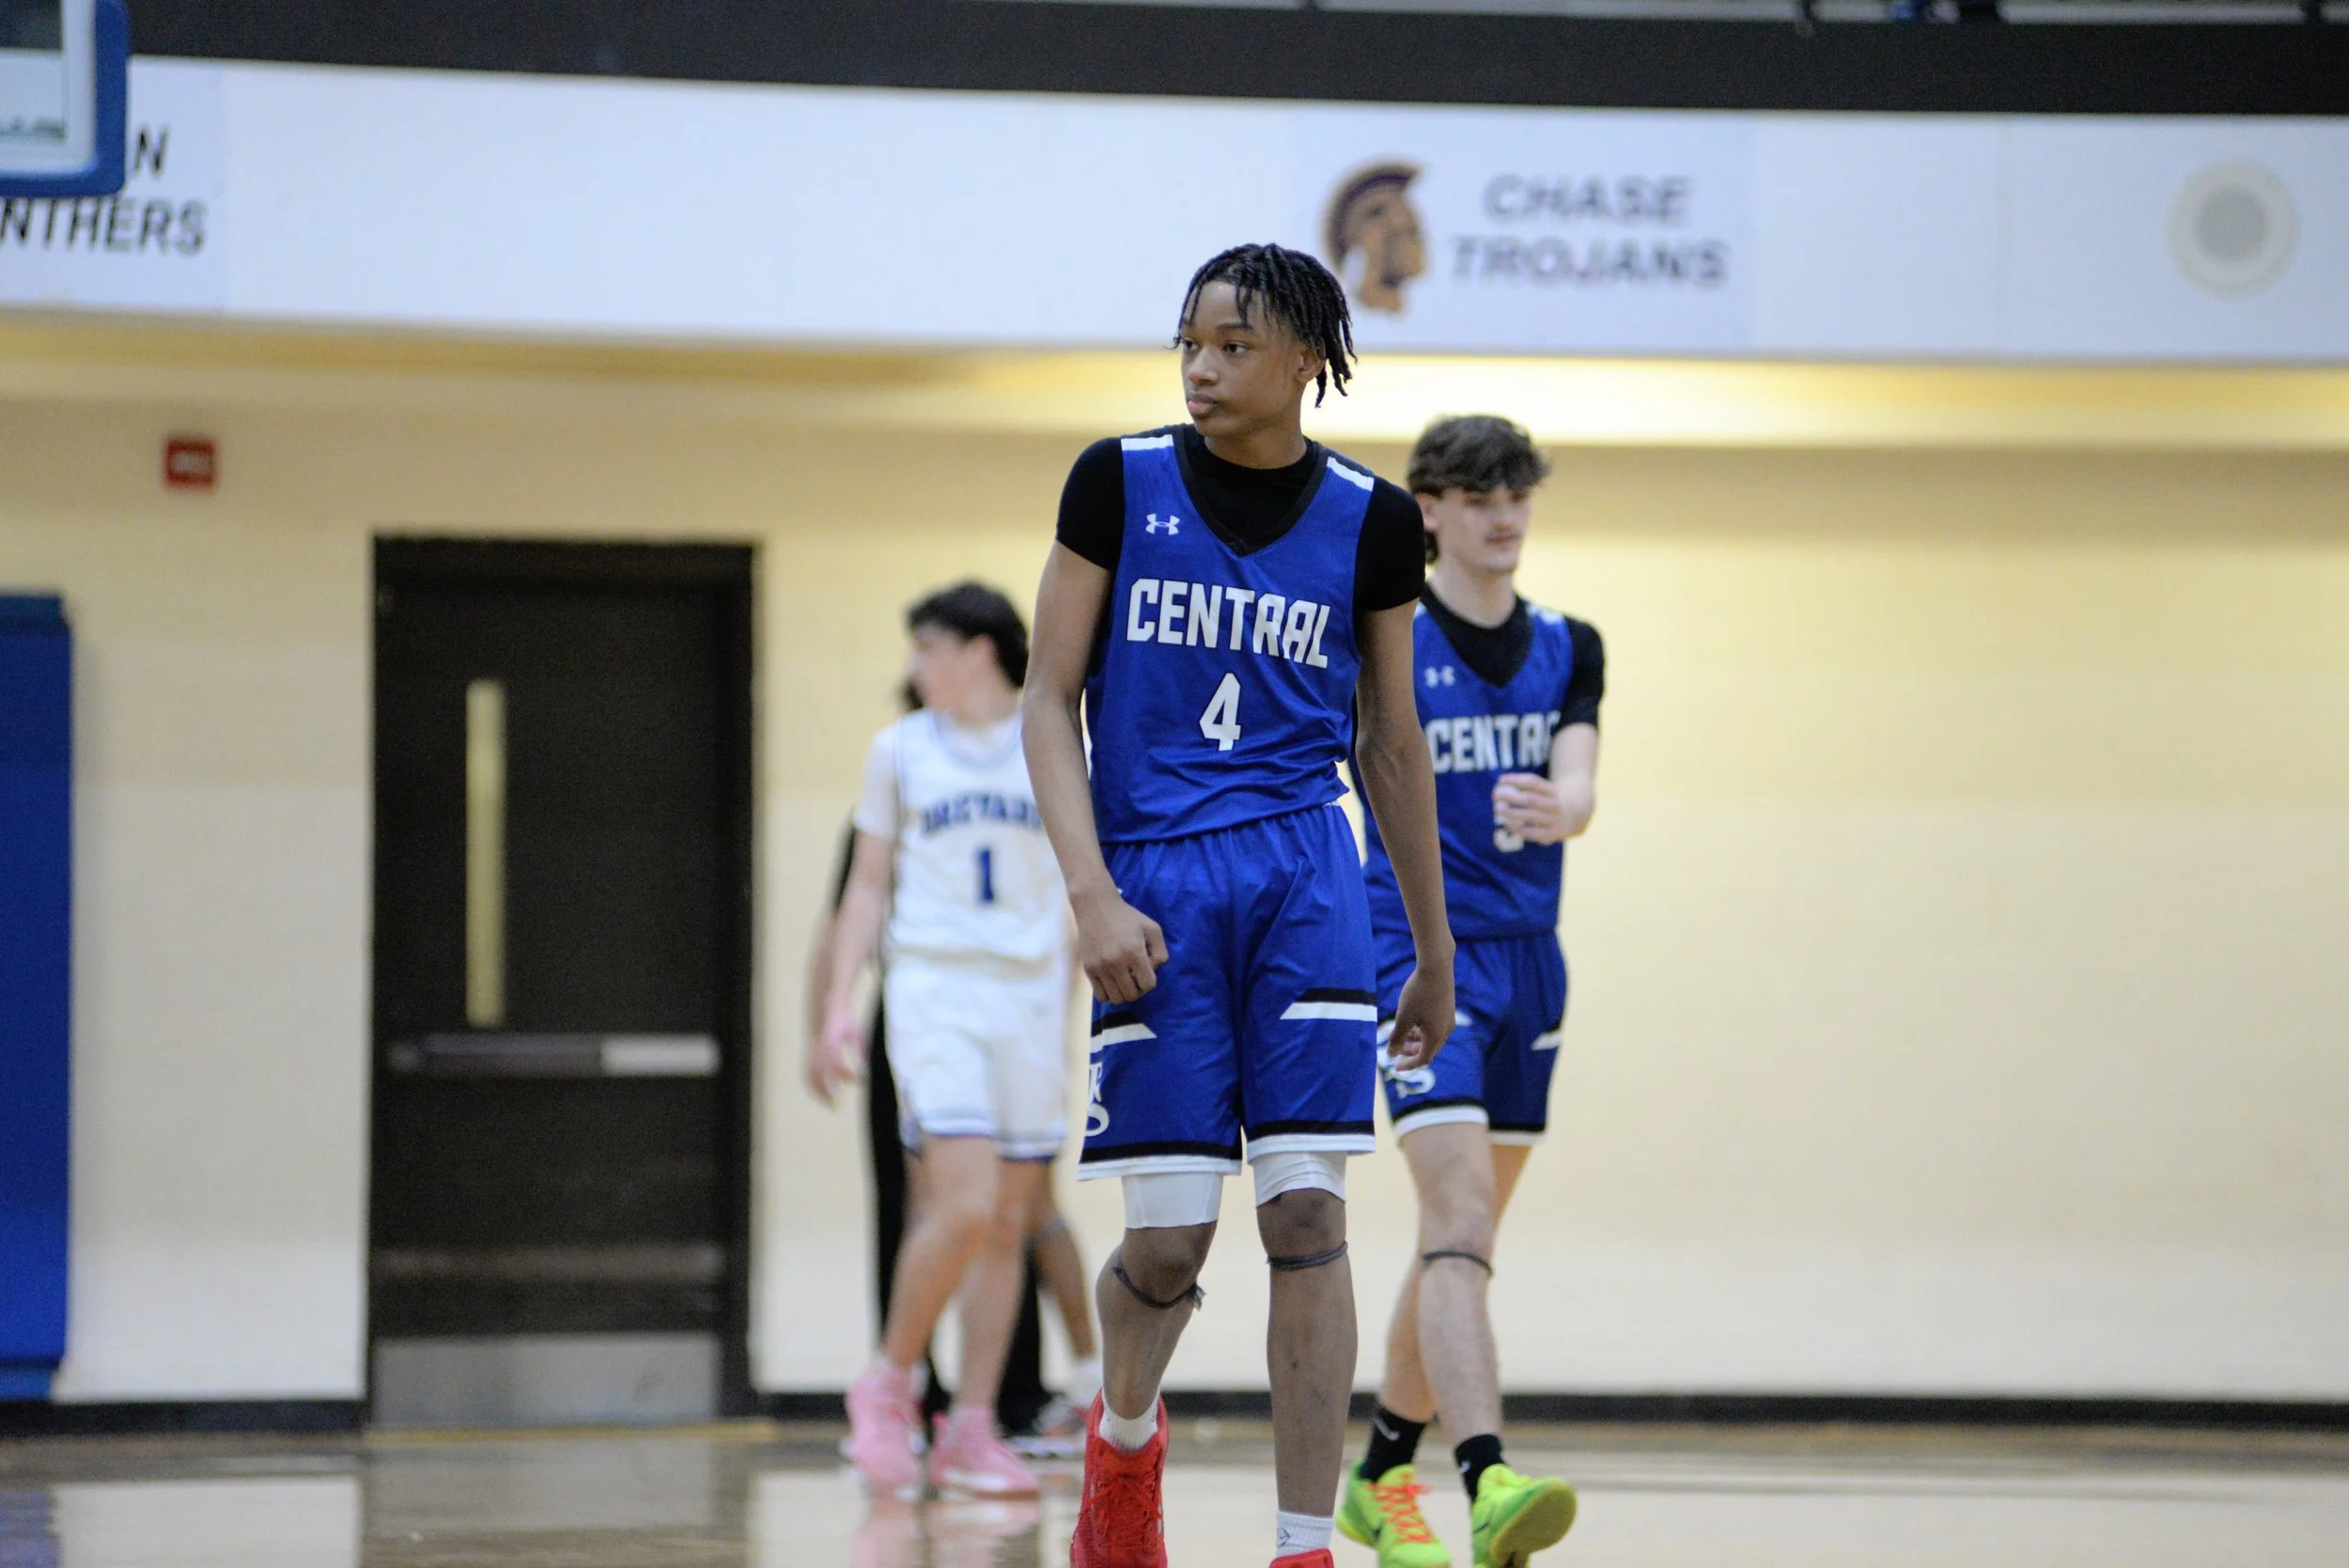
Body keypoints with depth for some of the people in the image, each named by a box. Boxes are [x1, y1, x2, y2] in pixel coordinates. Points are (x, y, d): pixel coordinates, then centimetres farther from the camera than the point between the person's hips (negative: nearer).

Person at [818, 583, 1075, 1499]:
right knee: (964, 1205, -16)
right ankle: (889, 1383, 2)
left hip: (1030, 999, 2)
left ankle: (969, 1432, 7)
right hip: (933, 991, -2)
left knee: (1009, 1219, 1)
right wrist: (840, 1004, 4)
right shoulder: (901, 751, 7)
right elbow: (868, 885, 11)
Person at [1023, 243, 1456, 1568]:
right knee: (1170, 1237, -2)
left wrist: (1435, 952, 17)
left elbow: (1393, 744, 13)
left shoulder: (1368, 518, 4)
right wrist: (1095, 894, -11)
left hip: (1305, 873, 1)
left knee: (1306, 1211, -10)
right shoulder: (1120, 484, 0)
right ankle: (1123, 1436, 31)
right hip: (1156, 884, -1)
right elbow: (1051, 701, 1)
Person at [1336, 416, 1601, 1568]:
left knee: (1462, 1235, 13)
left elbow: (1577, 786, -5)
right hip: (1420, 947, -6)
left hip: (1526, 956, 6)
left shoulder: (1566, 649, 9)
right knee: (1461, 1211, -22)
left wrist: (1557, 809, -28)